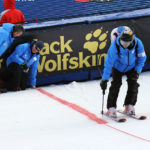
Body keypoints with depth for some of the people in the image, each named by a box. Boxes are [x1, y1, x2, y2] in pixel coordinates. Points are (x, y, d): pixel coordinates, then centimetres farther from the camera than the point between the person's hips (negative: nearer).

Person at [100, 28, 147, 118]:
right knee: (116, 85, -14)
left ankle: (129, 106, 10)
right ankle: (111, 108, -5)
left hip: (131, 67, 2)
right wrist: (105, 79, -31)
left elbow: (142, 58, -10)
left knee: (133, 85, -8)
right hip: (118, 67, -2)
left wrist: (137, 71, -19)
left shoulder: (138, 44, -28)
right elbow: (109, 62, -30)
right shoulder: (115, 45, -33)